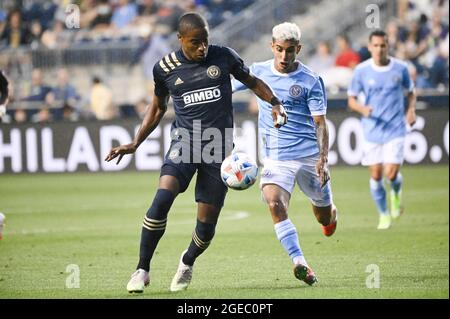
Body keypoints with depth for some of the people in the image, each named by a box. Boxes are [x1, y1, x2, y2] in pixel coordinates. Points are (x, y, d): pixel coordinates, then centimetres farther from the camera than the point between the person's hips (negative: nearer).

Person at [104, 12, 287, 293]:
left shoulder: (224, 57, 0)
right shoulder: (165, 68, 2)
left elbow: (251, 81, 16)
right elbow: (158, 107, 18)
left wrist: (275, 103, 0)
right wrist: (135, 144, 12)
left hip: (219, 146, 1)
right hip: (185, 141, 0)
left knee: (207, 225, 0)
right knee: (162, 199, -25)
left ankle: (187, 262, 33)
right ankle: (143, 270, -14)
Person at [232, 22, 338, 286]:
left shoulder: (311, 81, -6)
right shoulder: (259, 72, 2)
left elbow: (320, 123, -7)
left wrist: (323, 159, -18)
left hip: (310, 156, -1)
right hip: (276, 158, 1)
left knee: (325, 218, 10)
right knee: (275, 204, -26)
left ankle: (330, 216, 50)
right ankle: (299, 263, -26)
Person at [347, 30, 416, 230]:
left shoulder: (400, 68, -1)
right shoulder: (362, 70, -3)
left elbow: (411, 92, 15)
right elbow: (351, 99, 4)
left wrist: (411, 110, -4)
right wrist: (362, 109, -17)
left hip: (395, 129, -1)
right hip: (372, 130, 1)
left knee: (391, 173, -11)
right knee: (376, 175, 1)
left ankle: (396, 194, 25)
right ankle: (384, 215, 21)